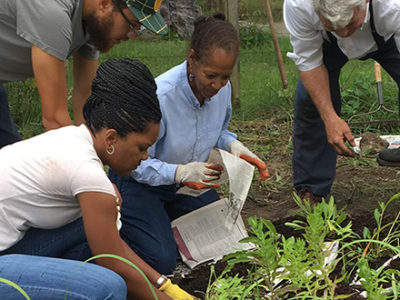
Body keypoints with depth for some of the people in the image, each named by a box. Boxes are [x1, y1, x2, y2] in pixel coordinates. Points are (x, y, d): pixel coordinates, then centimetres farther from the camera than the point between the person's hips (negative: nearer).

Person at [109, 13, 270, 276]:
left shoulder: (222, 87, -13)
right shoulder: (159, 97, -34)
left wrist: (233, 145, -17)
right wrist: (180, 172, -42)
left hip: (184, 183, 7)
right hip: (139, 184, -6)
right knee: (161, 260, -18)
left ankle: (162, 218, 25)